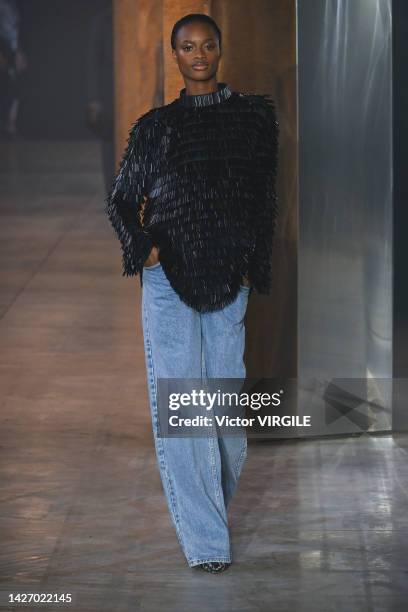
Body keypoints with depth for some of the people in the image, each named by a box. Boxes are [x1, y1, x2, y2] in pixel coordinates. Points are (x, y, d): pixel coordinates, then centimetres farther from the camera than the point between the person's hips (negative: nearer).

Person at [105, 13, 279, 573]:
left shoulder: (255, 115, 11)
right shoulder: (155, 126, 10)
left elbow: (265, 200, 14)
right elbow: (121, 201, 14)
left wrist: (252, 264, 5)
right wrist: (143, 247, -4)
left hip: (229, 280, 1)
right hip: (169, 278, -1)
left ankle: (215, 499, 28)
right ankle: (205, 539, -5)